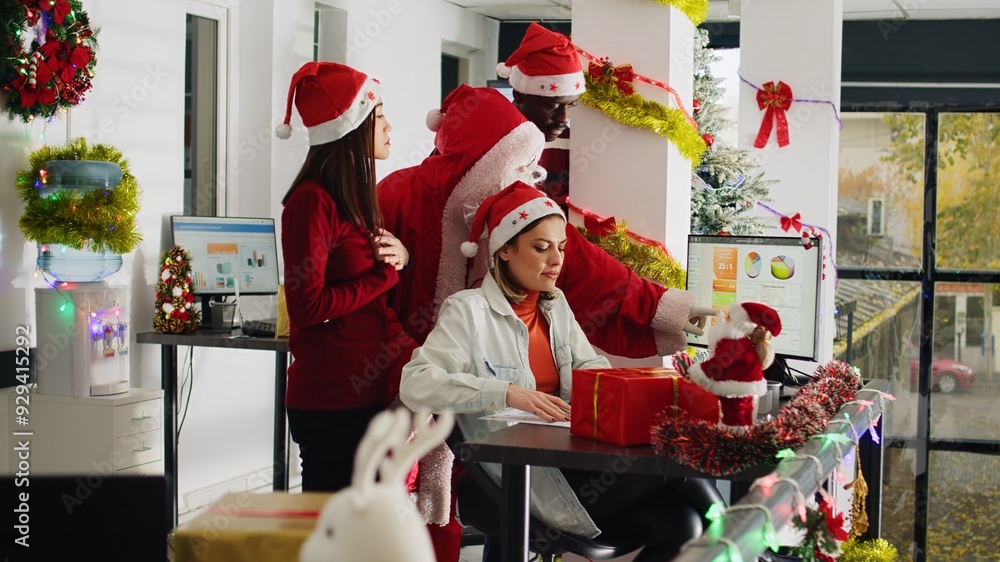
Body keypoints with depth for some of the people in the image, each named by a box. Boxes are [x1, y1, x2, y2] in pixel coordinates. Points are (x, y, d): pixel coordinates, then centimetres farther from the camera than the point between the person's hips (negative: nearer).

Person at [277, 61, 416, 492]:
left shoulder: (358, 198, 14)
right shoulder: (313, 200, -15)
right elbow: (308, 307, -20)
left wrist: (401, 257, 2)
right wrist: (387, 272, -12)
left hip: (374, 390, 9)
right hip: (332, 398, -9)